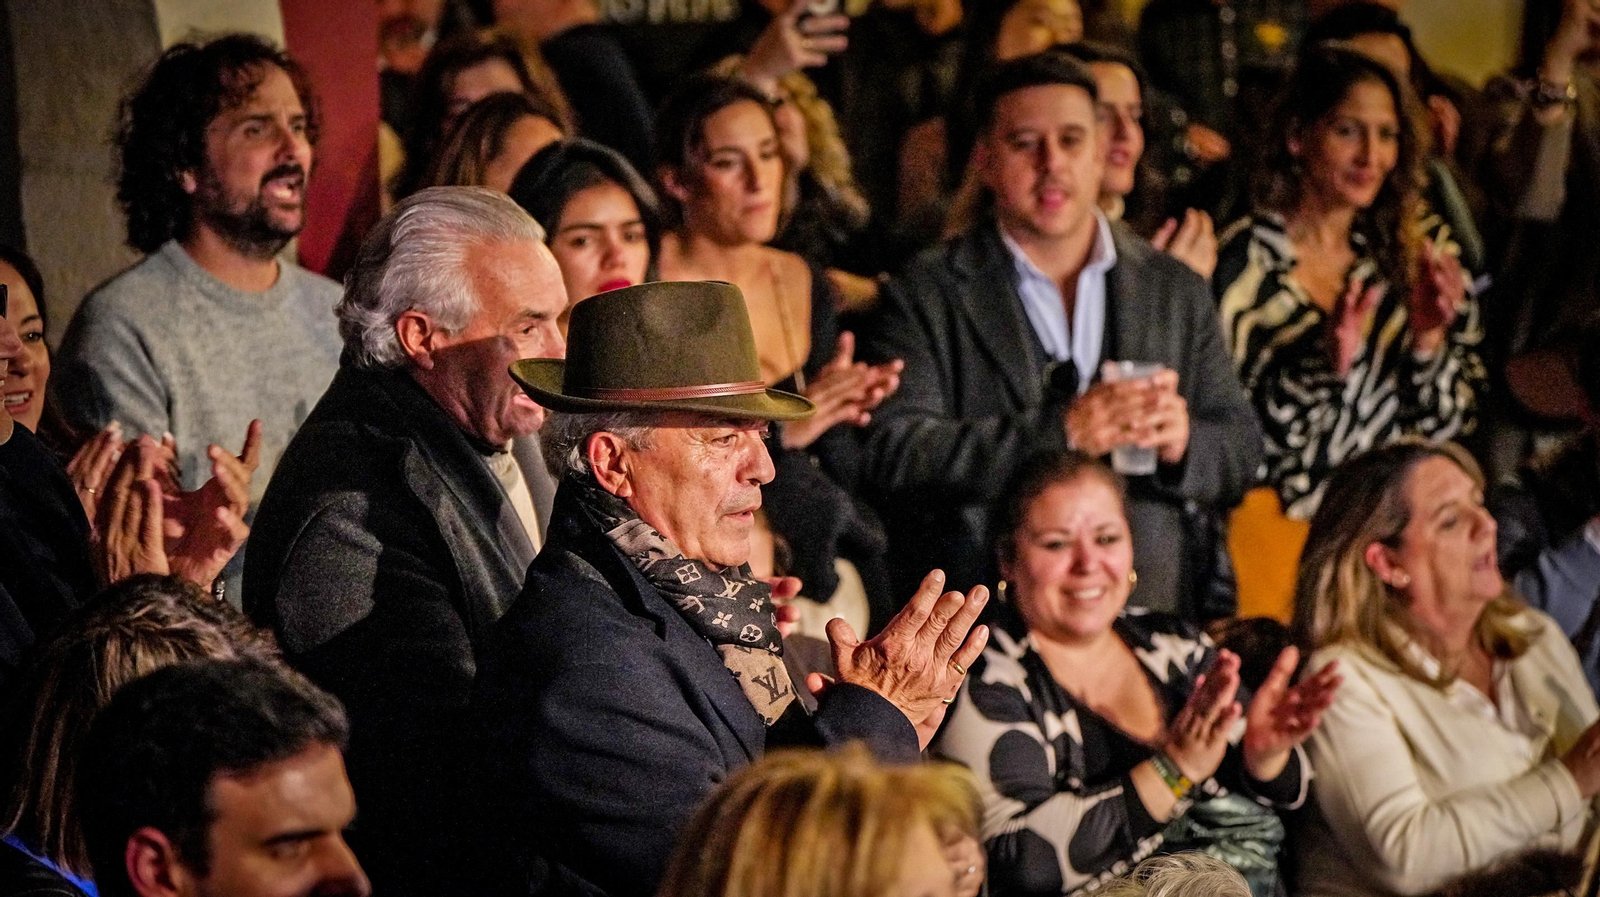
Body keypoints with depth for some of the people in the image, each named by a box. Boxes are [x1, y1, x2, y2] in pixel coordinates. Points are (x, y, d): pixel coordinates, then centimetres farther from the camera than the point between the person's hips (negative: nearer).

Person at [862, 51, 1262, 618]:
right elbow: (892, 456, -5)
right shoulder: (925, 298, 7)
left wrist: (1182, 444, -7)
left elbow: (1243, 455, 17)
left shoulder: (1177, 292, 18)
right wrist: (1060, 433, -16)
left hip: (1157, 620, 3)